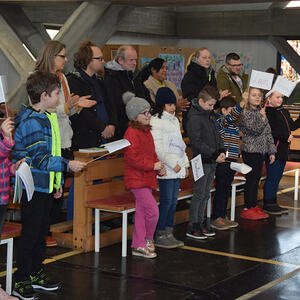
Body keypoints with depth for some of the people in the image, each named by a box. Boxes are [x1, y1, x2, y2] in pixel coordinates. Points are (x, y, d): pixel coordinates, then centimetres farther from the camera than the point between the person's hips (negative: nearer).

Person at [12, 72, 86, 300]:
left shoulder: (48, 117, 12)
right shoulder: (31, 122, -18)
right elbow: (39, 159, -23)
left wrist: (57, 182, 20)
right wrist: (67, 165, -21)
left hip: (47, 186, 9)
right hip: (33, 187, -9)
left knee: (42, 231, 16)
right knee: (30, 234, -2)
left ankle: (37, 274, 28)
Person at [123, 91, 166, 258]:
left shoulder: (146, 131, 15)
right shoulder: (131, 133, -15)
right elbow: (132, 158, -22)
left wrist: (159, 167, 7)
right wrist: (153, 165, -20)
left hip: (147, 178, 10)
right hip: (137, 179, -10)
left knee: (141, 213, 12)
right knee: (153, 210, -10)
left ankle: (139, 246, 18)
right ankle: (148, 240, 10)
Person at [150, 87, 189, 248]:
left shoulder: (175, 120, 19)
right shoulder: (156, 121, -9)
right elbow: (158, 148, -15)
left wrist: (185, 164, 18)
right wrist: (173, 164, -15)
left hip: (177, 167, 8)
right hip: (166, 169, -8)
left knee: (173, 201, 9)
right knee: (166, 201, -7)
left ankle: (169, 234, 15)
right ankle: (159, 236, -1)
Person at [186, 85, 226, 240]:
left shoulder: (210, 114, 12)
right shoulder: (194, 118, -16)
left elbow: (217, 133, 17)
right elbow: (197, 143, -20)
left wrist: (221, 151, 2)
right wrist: (215, 155, -20)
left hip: (212, 162, 8)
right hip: (202, 162, -8)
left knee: (206, 194, 13)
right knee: (199, 195, -3)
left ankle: (200, 222, 22)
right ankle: (192, 226, 5)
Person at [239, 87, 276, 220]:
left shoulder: (261, 112, 12)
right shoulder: (244, 113, -11)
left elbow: (268, 133, 14)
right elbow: (255, 130, -19)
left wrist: (272, 151, 10)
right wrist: (261, 118, -29)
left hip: (261, 151, 7)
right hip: (250, 151, -7)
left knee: (256, 179, 12)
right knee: (251, 179, -5)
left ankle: (254, 206, 20)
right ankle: (247, 209, 2)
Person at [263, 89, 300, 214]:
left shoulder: (284, 112, 17)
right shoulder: (267, 112, -11)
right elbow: (272, 131, -19)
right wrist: (286, 137, -18)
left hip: (283, 150, 9)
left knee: (277, 177, 12)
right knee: (272, 177, -5)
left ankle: (273, 203, 19)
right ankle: (267, 205, 3)